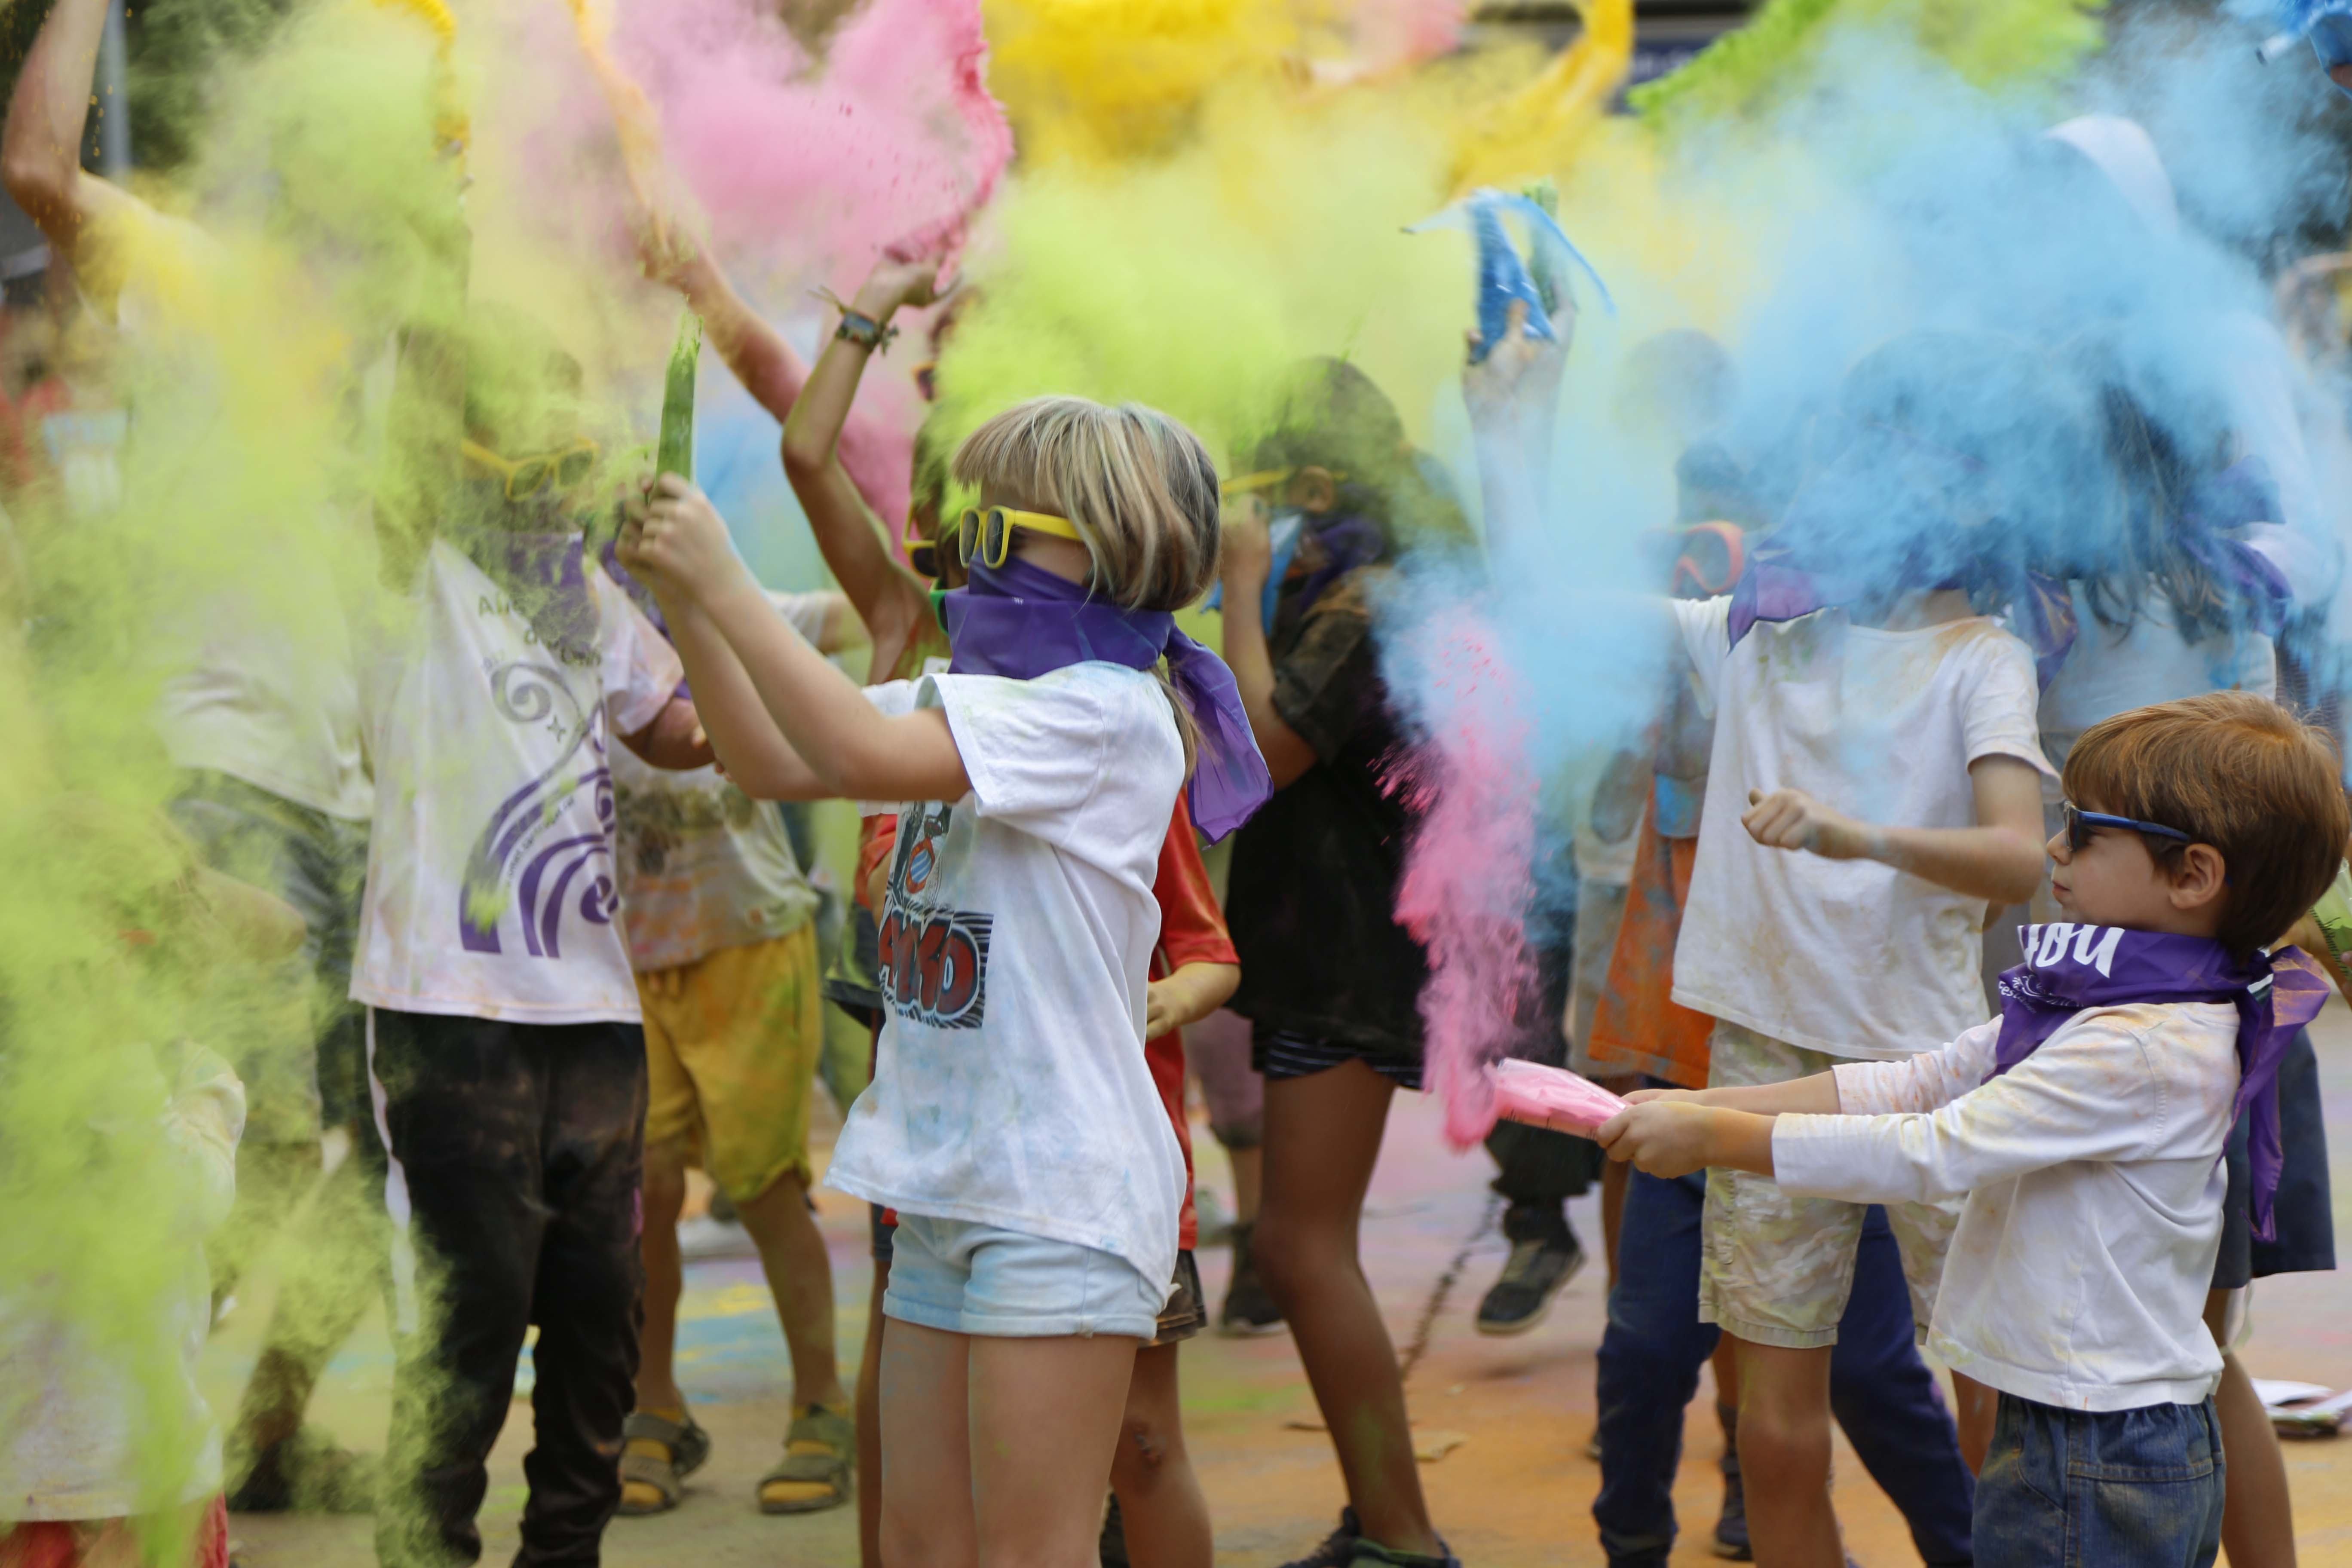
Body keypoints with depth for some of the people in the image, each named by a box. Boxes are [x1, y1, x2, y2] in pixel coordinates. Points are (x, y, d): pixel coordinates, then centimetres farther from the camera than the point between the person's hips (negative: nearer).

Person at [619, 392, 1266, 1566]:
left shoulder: (1102, 712, -16)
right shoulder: (970, 695, 13)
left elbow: (860, 753, -26)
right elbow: (774, 763, 15)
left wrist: (723, 581, -20)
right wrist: (683, 601, 2)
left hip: (1059, 1195, -9)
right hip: (947, 1187, 9)